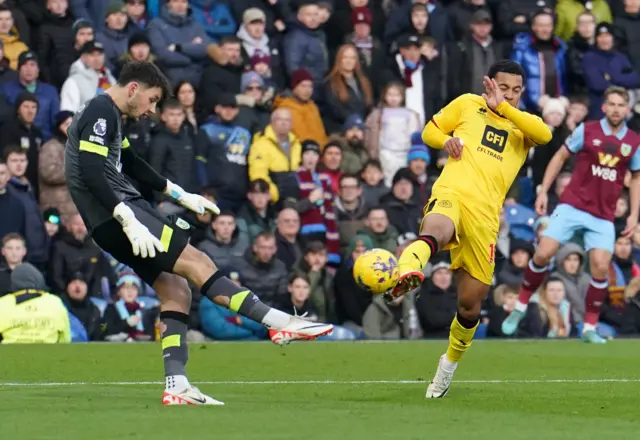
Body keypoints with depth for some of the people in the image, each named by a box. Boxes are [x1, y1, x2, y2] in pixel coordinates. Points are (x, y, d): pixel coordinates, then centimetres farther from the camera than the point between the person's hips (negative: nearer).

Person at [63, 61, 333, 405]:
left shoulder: (107, 115, 20)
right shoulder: (100, 112, -11)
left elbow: (131, 165, 33)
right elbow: (91, 174, -22)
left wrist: (181, 196, 34)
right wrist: (130, 222, -28)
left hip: (118, 214, 11)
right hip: (113, 217, -11)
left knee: (175, 291, 5)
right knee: (197, 262, -16)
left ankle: (176, 388, -1)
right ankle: (278, 322, -20)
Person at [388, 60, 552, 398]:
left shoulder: (522, 125, 20)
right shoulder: (468, 105, 19)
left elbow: (545, 134, -3)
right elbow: (429, 132, 24)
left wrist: (502, 107, -7)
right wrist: (446, 142, 1)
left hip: (485, 214, 3)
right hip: (451, 193, -3)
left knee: (470, 305, 6)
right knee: (436, 232, -42)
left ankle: (450, 362, 34)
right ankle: (407, 272, -75)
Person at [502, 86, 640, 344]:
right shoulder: (587, 130, -2)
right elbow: (560, 157, 8)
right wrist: (543, 191, 2)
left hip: (603, 216, 1)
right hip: (572, 206, -1)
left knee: (600, 267, -14)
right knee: (543, 254, -11)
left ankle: (590, 327, 1)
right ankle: (520, 307, 9)